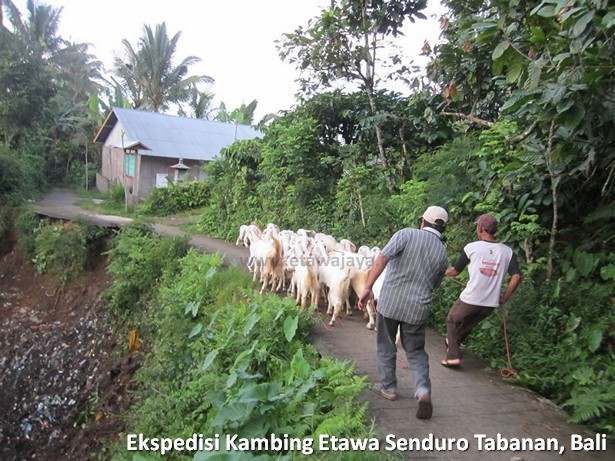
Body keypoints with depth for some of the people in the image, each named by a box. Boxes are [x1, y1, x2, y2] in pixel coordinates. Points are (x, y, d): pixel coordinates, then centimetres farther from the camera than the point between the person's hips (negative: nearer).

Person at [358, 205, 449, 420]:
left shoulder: (407, 234, -6)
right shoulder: (443, 253, 7)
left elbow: (381, 259, -19)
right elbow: (434, 285, 16)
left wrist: (367, 287, -18)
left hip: (390, 302, -3)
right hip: (418, 308, 3)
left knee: (386, 347, 17)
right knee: (416, 351, 19)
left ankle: (388, 387, 30)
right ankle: (423, 391, 2)